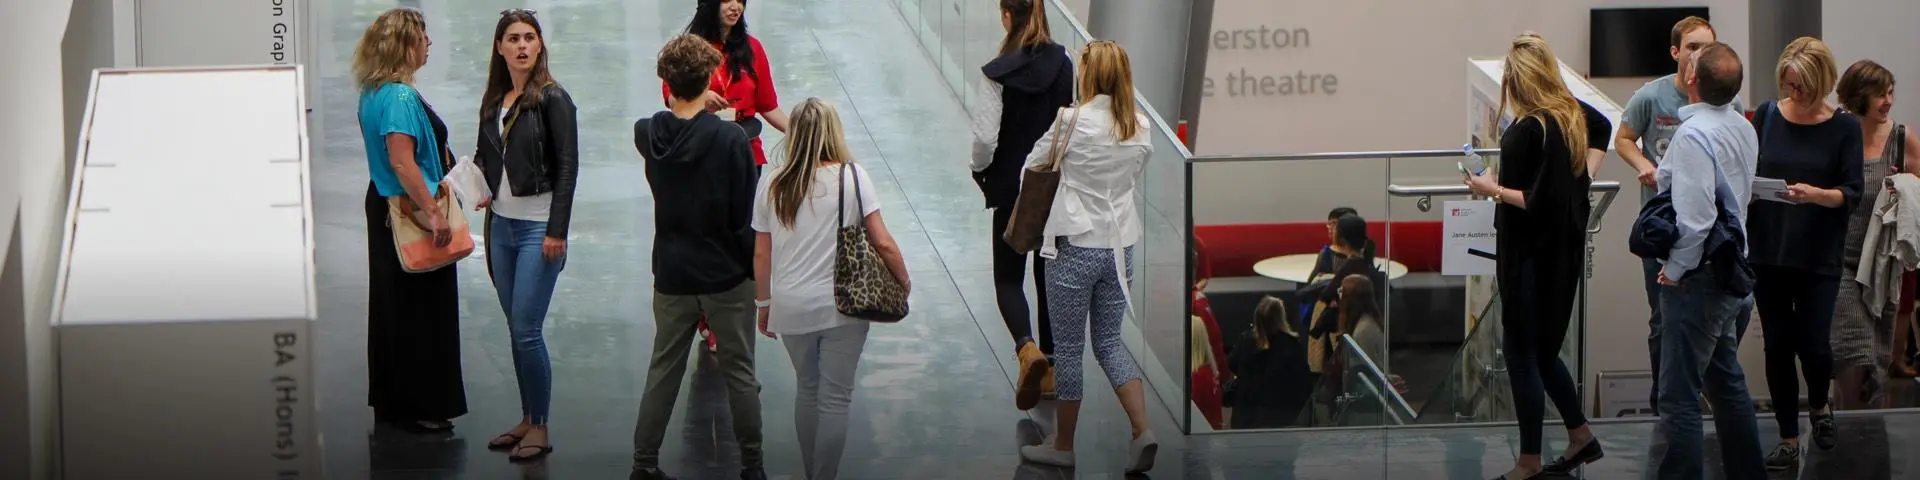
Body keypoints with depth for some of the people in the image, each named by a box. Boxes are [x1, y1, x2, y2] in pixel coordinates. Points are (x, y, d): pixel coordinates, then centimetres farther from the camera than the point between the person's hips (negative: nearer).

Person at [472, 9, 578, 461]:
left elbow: (567, 166, -11)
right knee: (515, 329, 10)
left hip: (538, 228, -6)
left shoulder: (552, 98, -8)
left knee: (527, 330, -8)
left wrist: (557, 231, -15)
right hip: (501, 225, 6)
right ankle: (526, 419, 19)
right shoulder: (493, 101, 9)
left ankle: (540, 429, 2)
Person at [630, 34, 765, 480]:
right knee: (739, 373, 10)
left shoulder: (648, 134, -6)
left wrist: (691, 108, 35)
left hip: (672, 275, 3)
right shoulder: (730, 138, -18)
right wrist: (756, 266, -1)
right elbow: (747, 214, -14)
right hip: (727, 275, -3)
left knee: (663, 371, 14)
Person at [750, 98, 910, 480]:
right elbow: (882, 243, -10)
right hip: (841, 306, -3)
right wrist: (903, 281, 6)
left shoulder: (772, 187, -1)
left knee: (807, 391, 20)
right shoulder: (852, 177, -9)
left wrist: (764, 304, 17)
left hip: (791, 308, 3)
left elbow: (761, 255, 4)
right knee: (835, 398, 5)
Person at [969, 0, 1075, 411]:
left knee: (1008, 277, 8)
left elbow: (985, 137, -18)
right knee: (1051, 275, 15)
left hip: (1012, 188, -4)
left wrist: (979, 170, 1)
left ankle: (1027, 349, -18)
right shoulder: (1065, 66, -5)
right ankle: (1051, 368, 21)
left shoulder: (998, 73, -16)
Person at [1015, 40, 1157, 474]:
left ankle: (1063, 446, 18)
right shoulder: (1141, 127, 0)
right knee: (1109, 341, 16)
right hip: (1120, 246, 5)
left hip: (1075, 246, -5)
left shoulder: (1073, 121, -15)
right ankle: (1142, 431, 0)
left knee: (1068, 348, 8)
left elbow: (1033, 166, -1)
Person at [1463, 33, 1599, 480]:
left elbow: (1538, 200, -24)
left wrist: (1494, 190, -12)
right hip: (1563, 253, 9)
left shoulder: (1530, 129, -20)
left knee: (1522, 354, 1)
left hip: (1530, 258, -9)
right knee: (1543, 350, 20)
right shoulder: (1571, 118, 7)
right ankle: (1581, 436, 25)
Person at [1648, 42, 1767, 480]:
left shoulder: (1694, 135, -22)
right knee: (1727, 382, 22)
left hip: (1696, 278, -10)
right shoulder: (1742, 127, 6)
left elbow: (1694, 218, -27)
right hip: (1730, 270, 10)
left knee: (1679, 398, -6)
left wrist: (1674, 270, -15)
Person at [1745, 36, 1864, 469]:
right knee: (1778, 345, 5)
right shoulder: (1767, 115, 3)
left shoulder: (1844, 126, -3)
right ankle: (1789, 440, 16)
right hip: (1769, 251, 2)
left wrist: (1816, 194, -25)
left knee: (1814, 344, -5)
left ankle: (1819, 406, 29)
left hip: (1819, 255, -2)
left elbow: (1852, 193, -6)